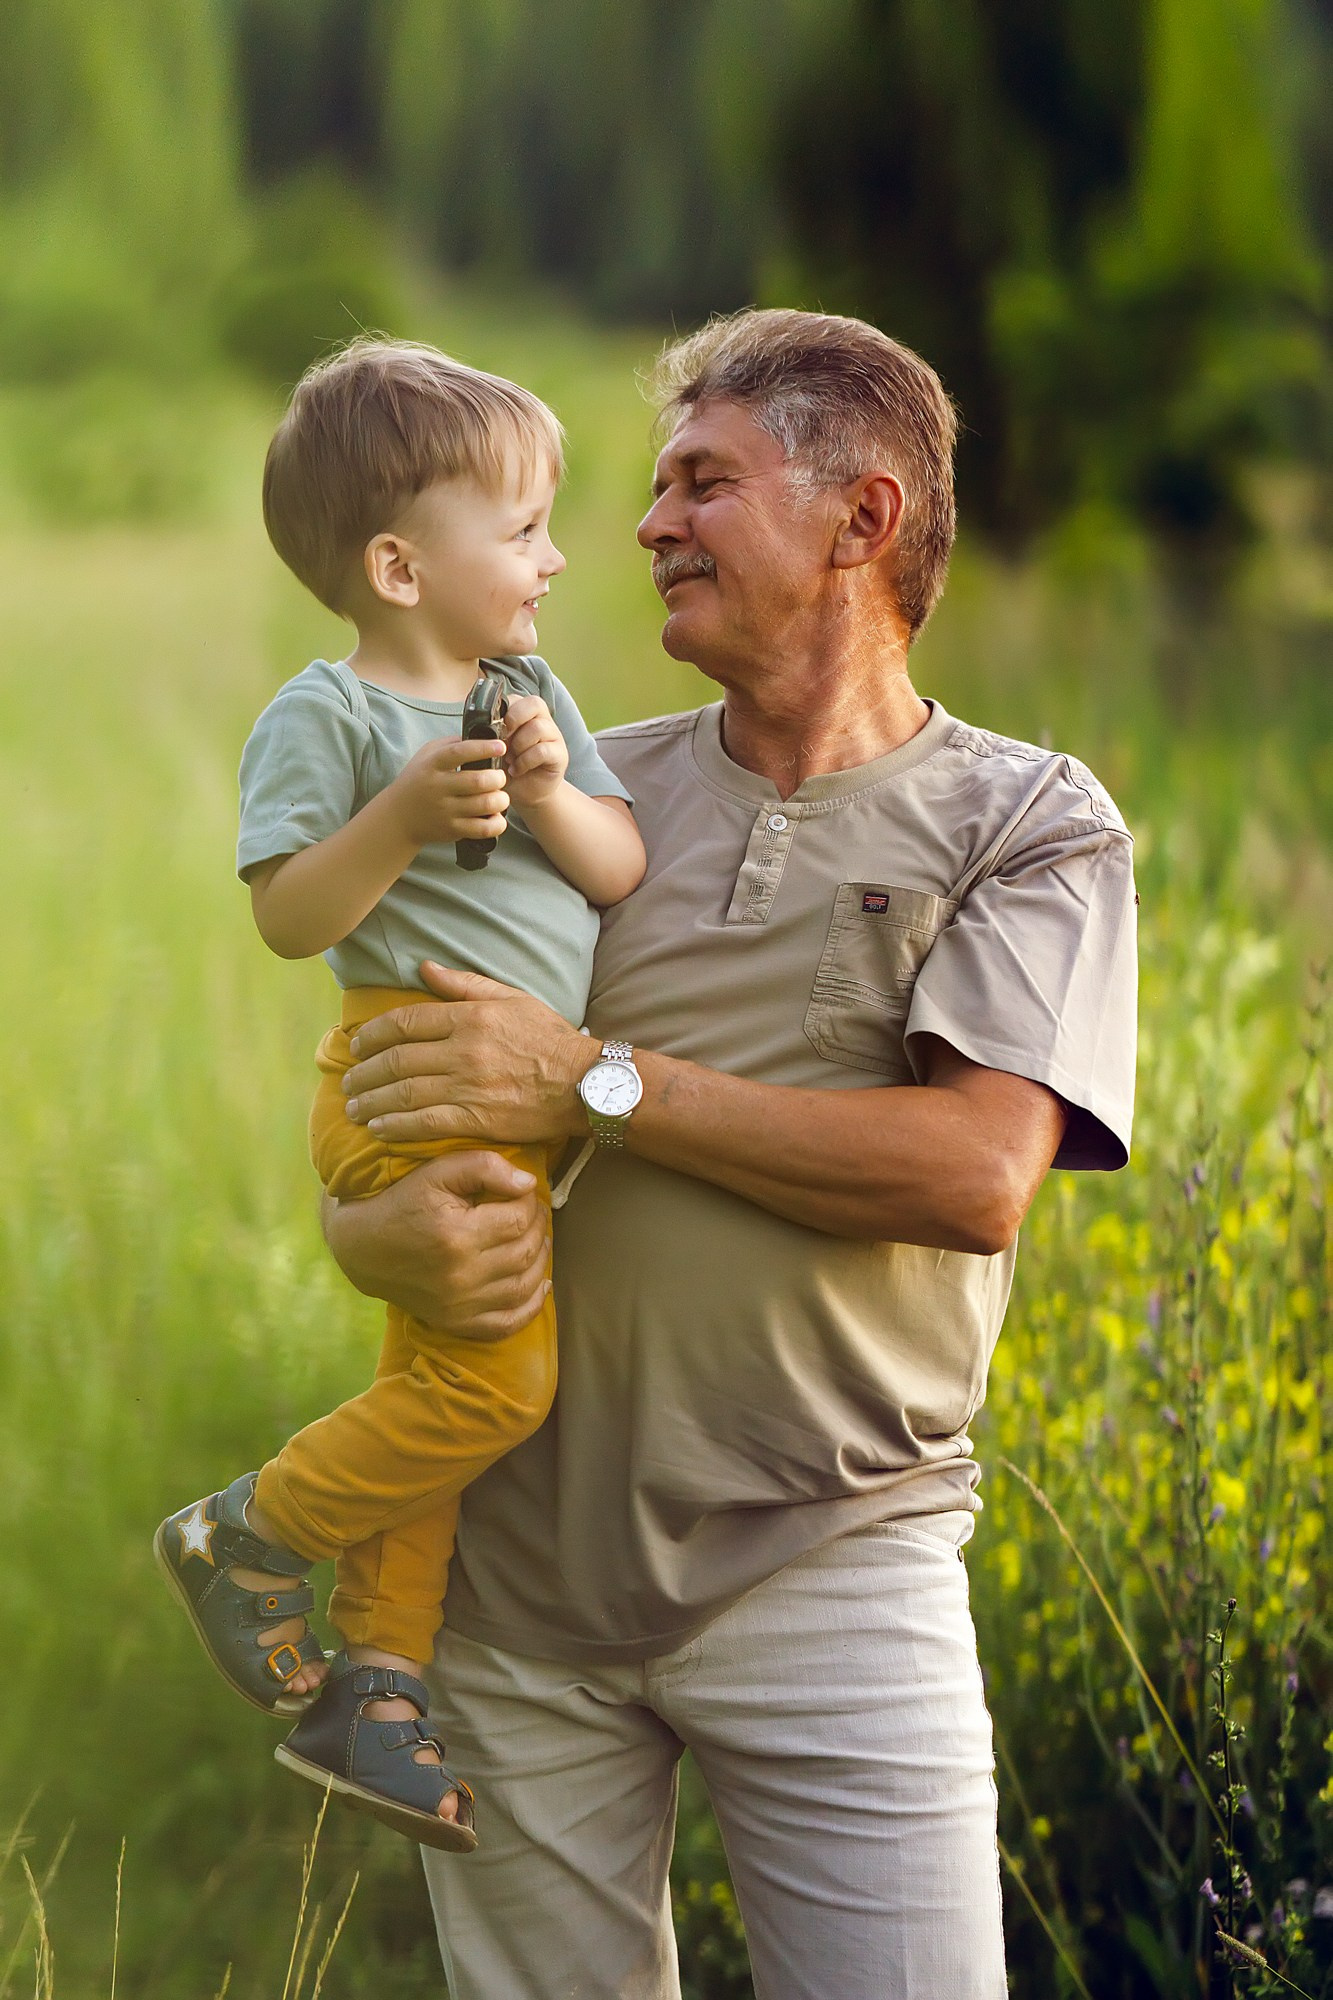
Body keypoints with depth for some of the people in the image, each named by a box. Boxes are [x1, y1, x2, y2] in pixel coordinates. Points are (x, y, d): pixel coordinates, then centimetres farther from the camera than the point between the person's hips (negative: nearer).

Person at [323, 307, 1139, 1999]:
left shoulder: (1030, 826, 1)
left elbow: (979, 1172, -15)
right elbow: (375, 1097, 13)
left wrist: (596, 1084, -14)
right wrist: (379, 1234, -13)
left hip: (825, 1560, -3)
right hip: (519, 1549, 3)